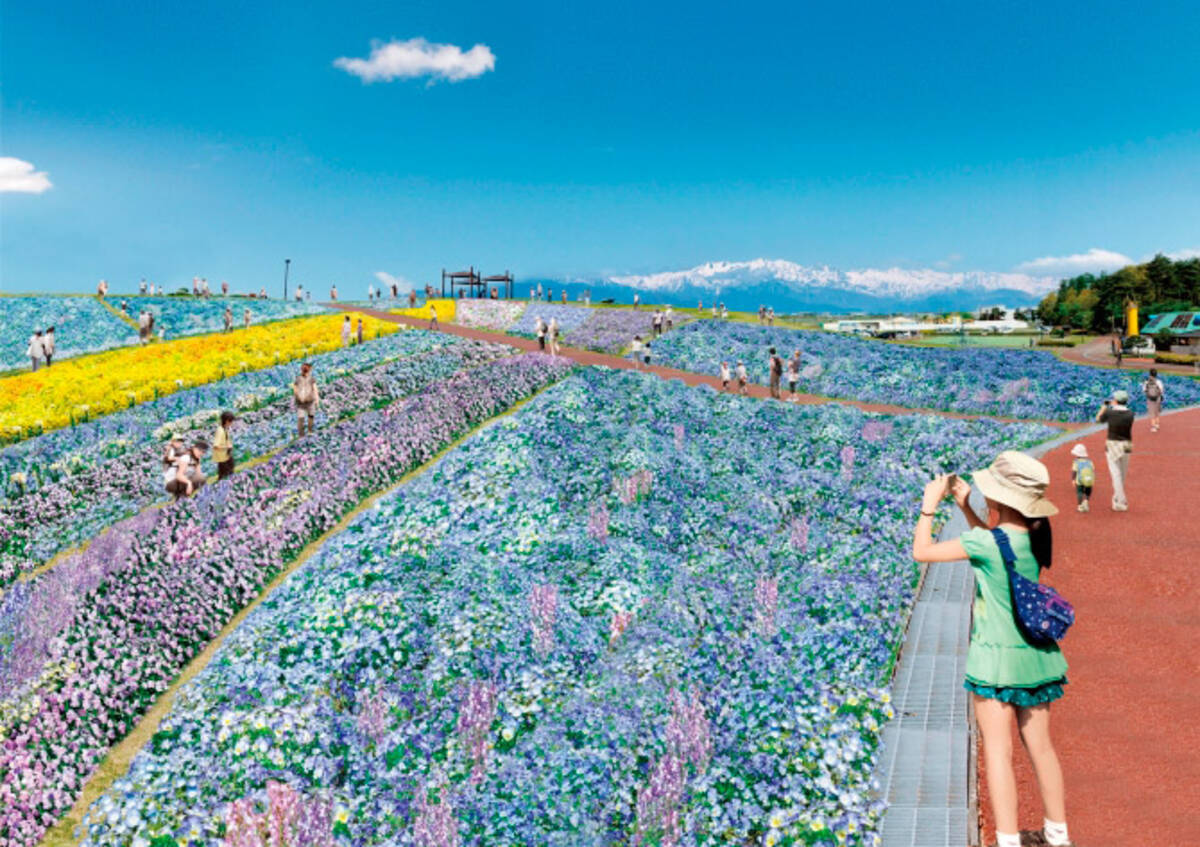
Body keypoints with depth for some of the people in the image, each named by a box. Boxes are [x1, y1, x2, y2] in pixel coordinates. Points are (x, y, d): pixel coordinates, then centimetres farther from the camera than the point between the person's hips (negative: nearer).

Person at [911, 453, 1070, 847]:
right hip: (1036, 655, 7)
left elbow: (922, 551, -14)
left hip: (995, 659, -7)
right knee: (1040, 746, 18)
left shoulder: (986, 543, -23)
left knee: (998, 750, 4)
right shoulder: (1036, 535, -2)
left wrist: (929, 505, -4)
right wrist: (965, 505, 13)